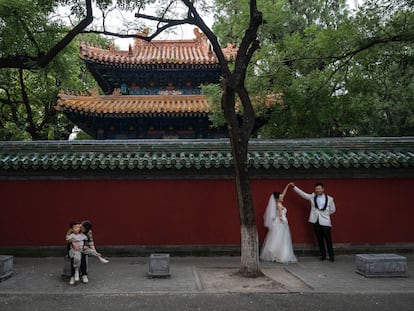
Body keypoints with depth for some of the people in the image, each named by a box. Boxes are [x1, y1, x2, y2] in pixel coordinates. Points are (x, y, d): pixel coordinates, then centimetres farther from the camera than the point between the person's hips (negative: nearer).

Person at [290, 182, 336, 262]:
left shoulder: (329, 199, -1)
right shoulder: (312, 197, 3)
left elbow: (333, 209, 10)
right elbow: (302, 193, 2)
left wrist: (325, 214, 8)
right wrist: (294, 187, -5)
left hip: (325, 222, -2)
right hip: (316, 222, 2)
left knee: (328, 240, 0)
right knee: (320, 240, 10)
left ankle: (331, 256, 11)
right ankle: (323, 255, 21)